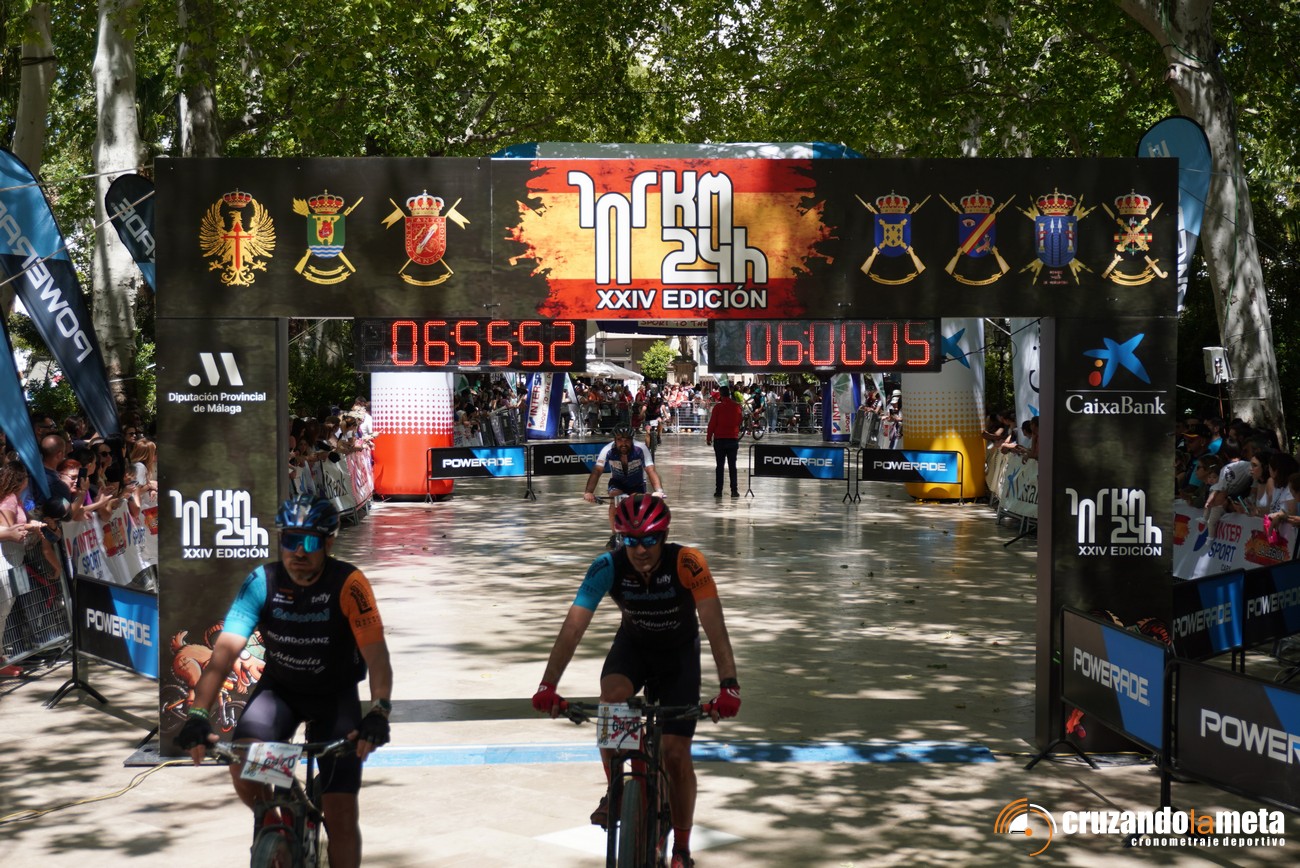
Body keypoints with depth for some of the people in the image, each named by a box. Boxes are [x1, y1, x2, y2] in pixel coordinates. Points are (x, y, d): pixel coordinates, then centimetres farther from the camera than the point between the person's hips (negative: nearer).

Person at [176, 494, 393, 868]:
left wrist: (378, 713, -47)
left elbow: (376, 654, -31)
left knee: (341, 815, -9)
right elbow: (225, 649, -25)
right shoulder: (261, 582, -17)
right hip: (279, 689, 2)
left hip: (335, 696, -2)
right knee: (242, 768, -25)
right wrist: (198, 715, -38)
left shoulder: (348, 584, -24)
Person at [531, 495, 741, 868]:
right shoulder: (608, 567, -27)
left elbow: (715, 627, -37)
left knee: (676, 752, -7)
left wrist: (728, 686, -49)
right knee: (612, 698, -32)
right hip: (633, 645, 1)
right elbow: (573, 628, -32)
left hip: (679, 652, -1)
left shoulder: (687, 563, -32)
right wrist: (548, 686, -43)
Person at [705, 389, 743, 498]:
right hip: (733, 439, 2)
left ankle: (718, 490, 0)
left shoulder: (718, 407, -10)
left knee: (719, 466, 3)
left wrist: (708, 437, 0)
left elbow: (712, 423, -8)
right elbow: (739, 423, 11)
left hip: (720, 440, -2)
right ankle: (734, 491, 3)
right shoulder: (737, 407, 0)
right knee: (732, 466, 7)